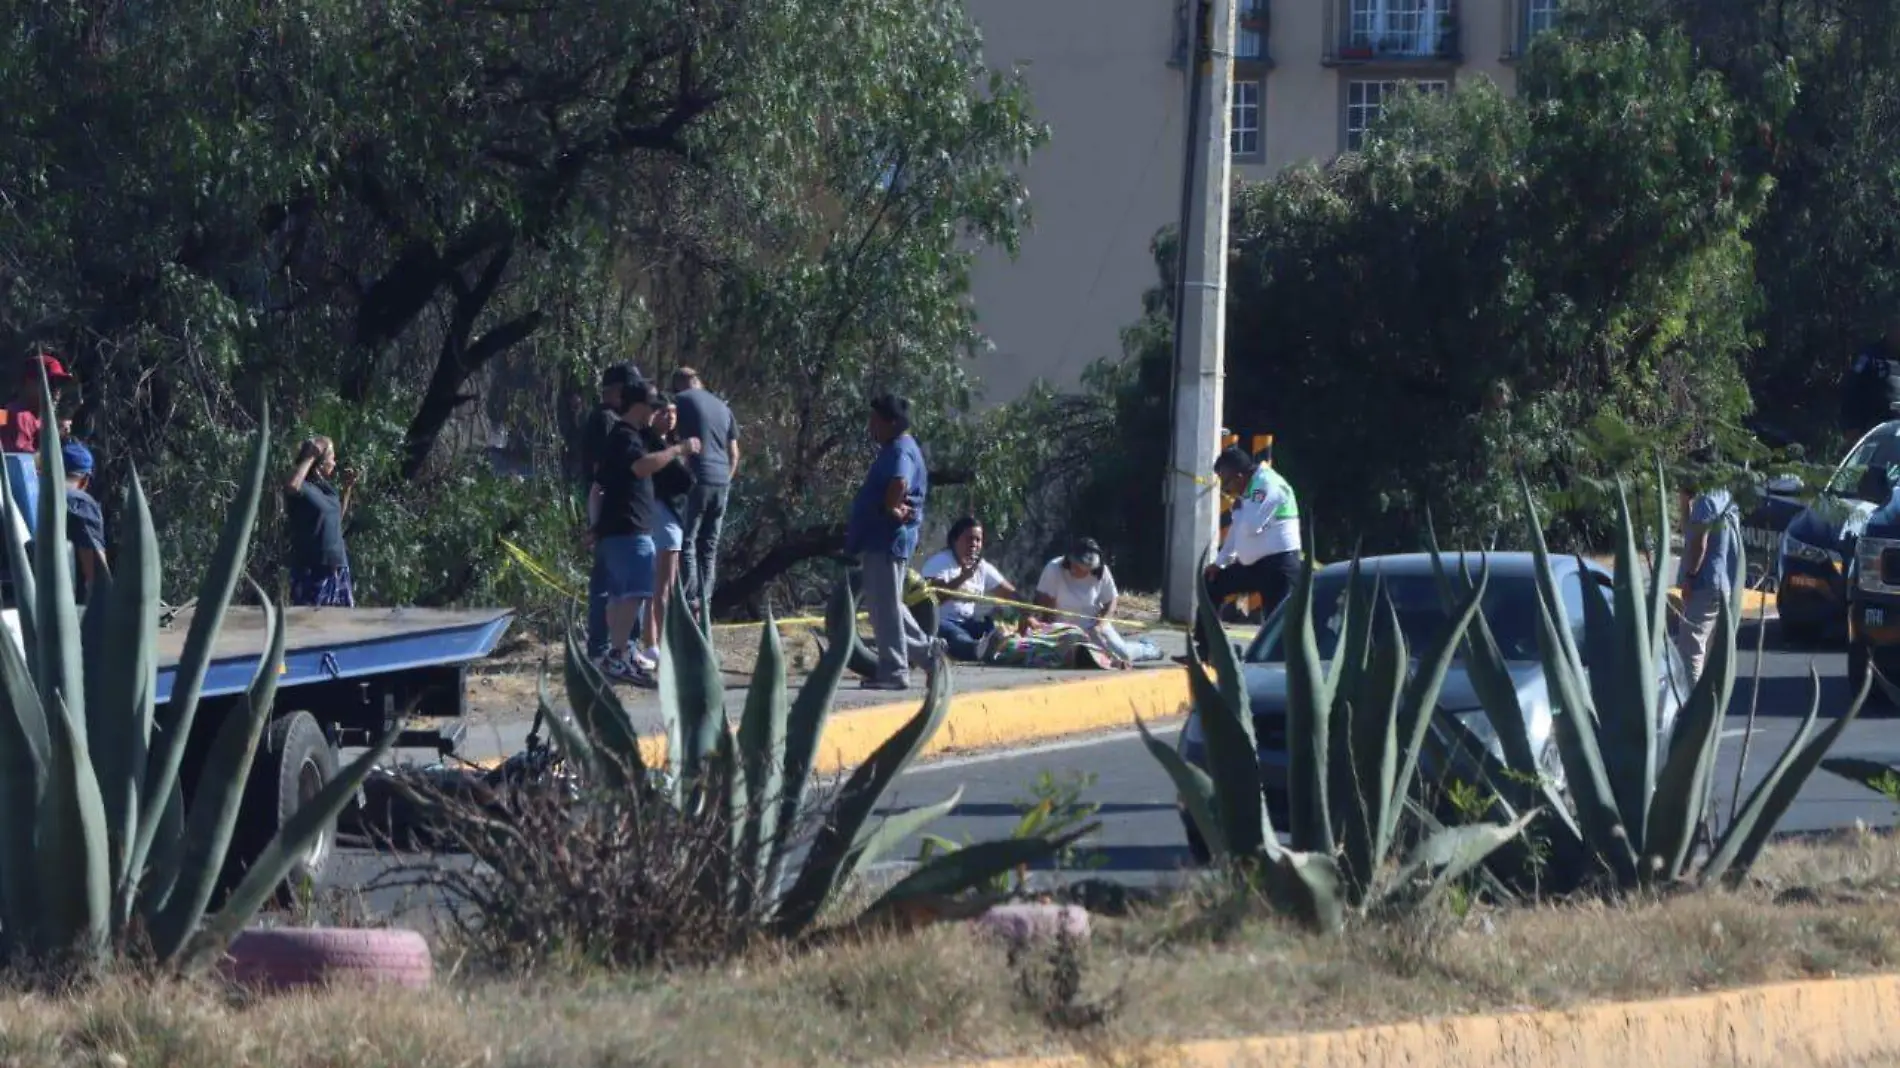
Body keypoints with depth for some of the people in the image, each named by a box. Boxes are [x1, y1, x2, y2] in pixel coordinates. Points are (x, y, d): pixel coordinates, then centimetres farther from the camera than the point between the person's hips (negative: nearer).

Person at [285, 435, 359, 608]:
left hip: (337, 568, 9)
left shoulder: (328, 488, 13)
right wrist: (309, 457, -25)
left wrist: (347, 488, 20)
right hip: (312, 569, -9)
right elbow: (291, 485, -38)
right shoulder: (304, 488, -12)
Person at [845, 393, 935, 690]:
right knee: (885, 604, 18)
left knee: (885, 606, -7)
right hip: (880, 538, 11)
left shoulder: (900, 451, -15)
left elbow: (899, 482, -33)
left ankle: (893, 671, -5)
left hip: (887, 539, -11)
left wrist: (892, 510, -18)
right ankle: (925, 649, 25)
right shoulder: (896, 449, 18)